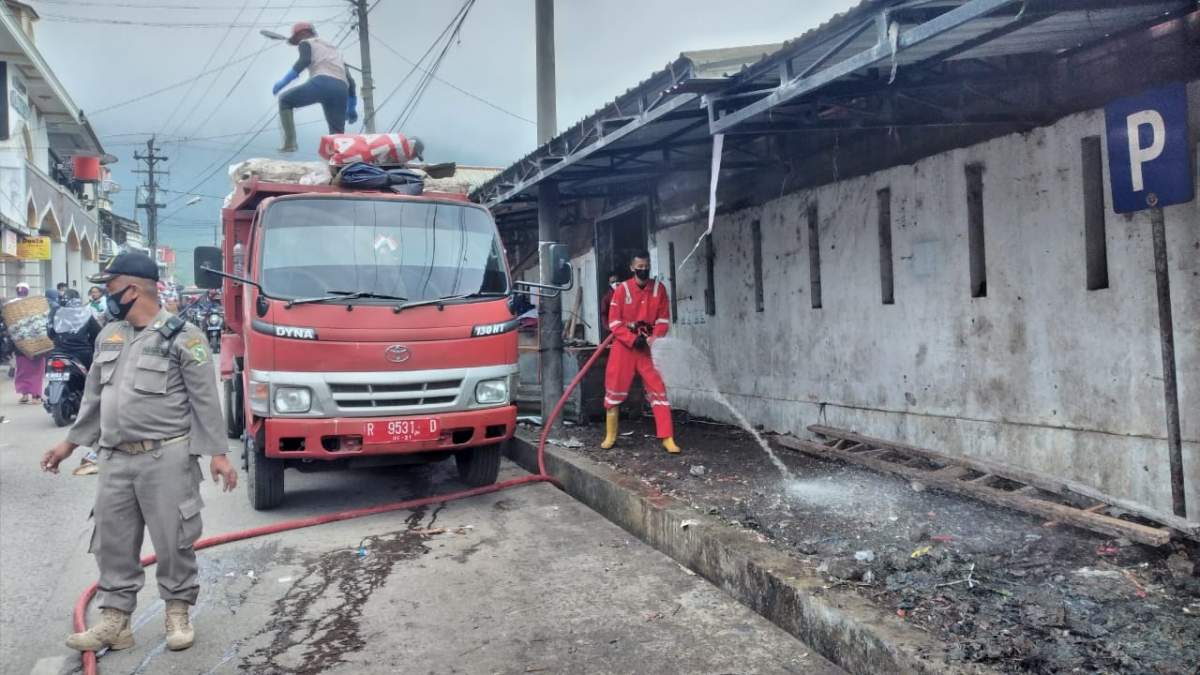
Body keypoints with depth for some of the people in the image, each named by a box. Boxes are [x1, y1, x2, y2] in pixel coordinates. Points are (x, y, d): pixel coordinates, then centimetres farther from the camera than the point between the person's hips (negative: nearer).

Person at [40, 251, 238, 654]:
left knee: (173, 540, 2)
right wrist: (70, 443, 21)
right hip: (115, 458, 7)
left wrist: (217, 452, -13)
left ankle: (178, 614, 18)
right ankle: (115, 621, 21)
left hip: (167, 457, -6)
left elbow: (205, 400, -10)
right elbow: (94, 397, 20)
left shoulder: (182, 337, -9)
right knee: (113, 541, 10)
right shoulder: (109, 335, 12)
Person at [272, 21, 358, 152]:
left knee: (285, 100, 16)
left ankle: (290, 143, 2)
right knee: (337, 134, 13)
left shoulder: (306, 43, 21)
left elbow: (304, 61, -3)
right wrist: (352, 108, 37)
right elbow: (350, 80, 33)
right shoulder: (334, 50, 39)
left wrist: (283, 81, -4)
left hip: (322, 82, -5)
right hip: (341, 90, 5)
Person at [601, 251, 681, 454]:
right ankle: (610, 436, 17)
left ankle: (667, 439, -6)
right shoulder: (622, 289, -5)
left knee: (658, 390, -6)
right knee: (614, 389, 2)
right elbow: (614, 322, -7)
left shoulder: (659, 288, 1)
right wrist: (633, 340, -18)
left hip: (648, 345, 1)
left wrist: (654, 338, -16)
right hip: (623, 345, -1)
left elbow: (663, 319, 1)